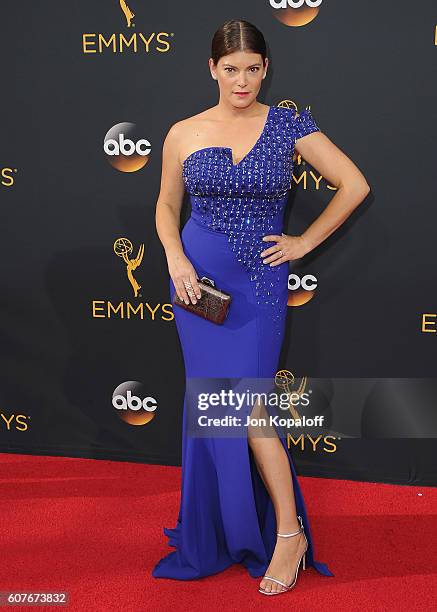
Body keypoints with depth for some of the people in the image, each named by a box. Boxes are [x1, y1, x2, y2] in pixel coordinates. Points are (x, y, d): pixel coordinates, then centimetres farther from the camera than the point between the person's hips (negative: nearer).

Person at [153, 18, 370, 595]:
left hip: (260, 280, -2)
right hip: (199, 277, 3)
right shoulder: (184, 133, 2)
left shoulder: (288, 125, -2)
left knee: (246, 405, -8)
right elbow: (167, 206, 13)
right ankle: (219, 529, 28)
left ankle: (289, 531, 10)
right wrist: (175, 257, -5)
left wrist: (306, 241, -1)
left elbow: (354, 184, 1)